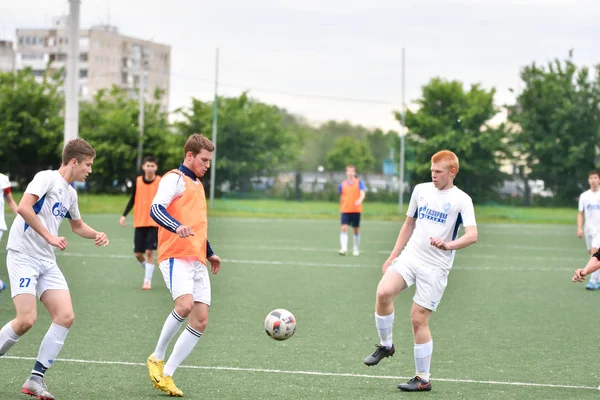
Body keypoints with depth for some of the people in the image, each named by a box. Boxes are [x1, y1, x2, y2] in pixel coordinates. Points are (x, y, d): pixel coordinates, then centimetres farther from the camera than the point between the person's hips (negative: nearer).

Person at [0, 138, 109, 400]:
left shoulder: (70, 193, 16)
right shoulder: (47, 178, -10)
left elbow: (77, 224, 34)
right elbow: (23, 207, -25)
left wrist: (96, 235, 14)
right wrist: (49, 237, -23)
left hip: (46, 261, 8)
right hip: (23, 256, -8)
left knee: (65, 316, -6)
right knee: (26, 319, -19)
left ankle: (36, 379, 0)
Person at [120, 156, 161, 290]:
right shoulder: (137, 181, 2)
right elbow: (133, 199, 11)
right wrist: (124, 215, 3)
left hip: (154, 222, -3)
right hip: (139, 222, 3)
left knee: (149, 252, -10)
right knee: (138, 253, 4)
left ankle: (148, 280, -2)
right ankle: (147, 270, 32)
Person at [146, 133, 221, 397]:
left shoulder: (197, 184, 23)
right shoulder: (175, 179, -3)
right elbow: (156, 209, -20)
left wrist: (210, 253, 37)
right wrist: (177, 227, -37)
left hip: (197, 261, 9)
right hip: (176, 256, -9)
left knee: (200, 321, -2)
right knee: (185, 305, -28)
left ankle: (166, 375, 3)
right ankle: (157, 358, -7)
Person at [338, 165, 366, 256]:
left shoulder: (359, 182, 0)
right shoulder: (342, 184, 7)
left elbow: (362, 194, -13)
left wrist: (359, 200, -33)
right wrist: (341, 208, 20)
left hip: (356, 210, -1)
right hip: (345, 210, 1)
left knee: (356, 230, 8)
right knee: (344, 228, -14)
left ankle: (356, 249, 21)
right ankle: (344, 248, -21)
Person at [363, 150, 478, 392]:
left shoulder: (461, 200, -6)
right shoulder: (421, 190, 10)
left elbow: (472, 235, -19)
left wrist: (449, 245, -38)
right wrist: (393, 256, 19)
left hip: (435, 267, -4)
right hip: (410, 255, 4)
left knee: (419, 318, -6)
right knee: (383, 292, -21)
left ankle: (423, 379, 7)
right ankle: (385, 345, 1)